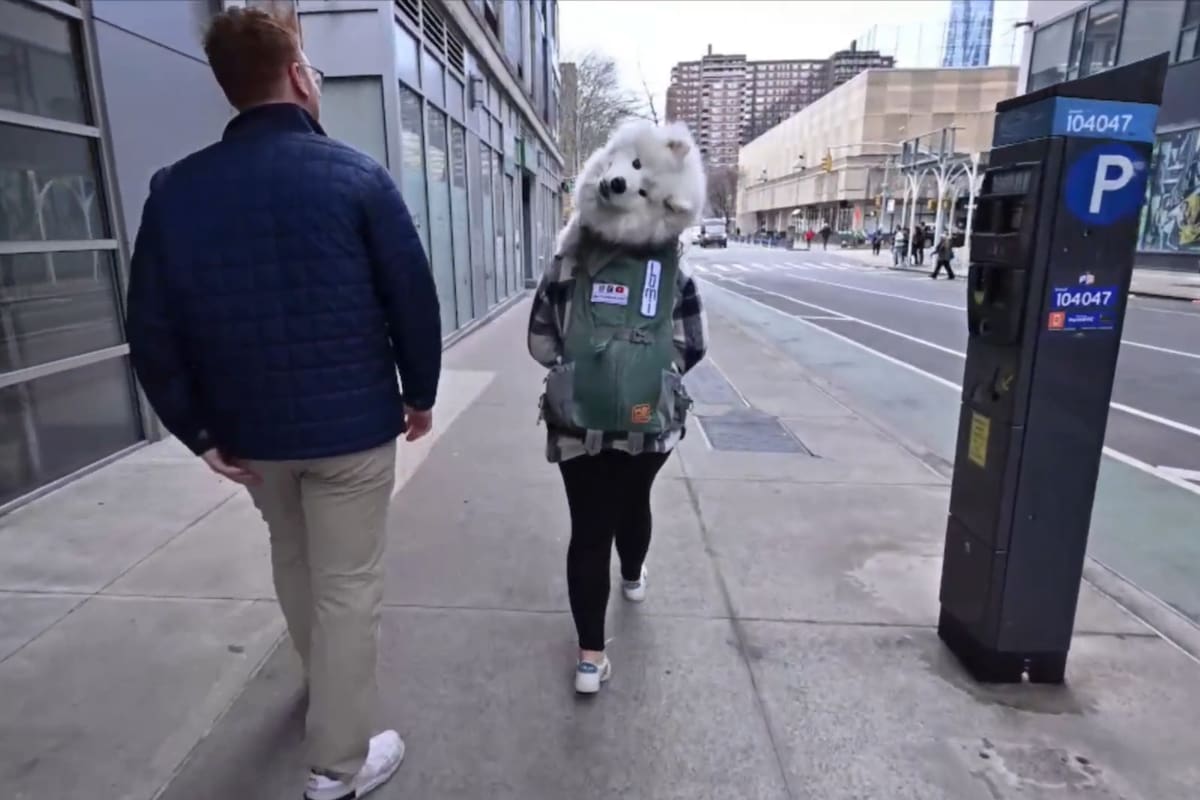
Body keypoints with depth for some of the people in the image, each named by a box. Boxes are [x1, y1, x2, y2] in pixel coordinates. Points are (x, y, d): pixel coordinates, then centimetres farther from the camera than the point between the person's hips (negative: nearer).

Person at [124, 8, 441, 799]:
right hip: (352, 423, -4)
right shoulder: (357, 174, -9)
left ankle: (325, 682, 51)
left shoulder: (176, 188, 0)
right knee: (348, 586, 8)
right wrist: (420, 391, 3)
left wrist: (199, 430, 6)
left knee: (295, 566, 26)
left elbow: (153, 330, -1)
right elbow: (413, 298, -10)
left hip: (252, 428, 5)